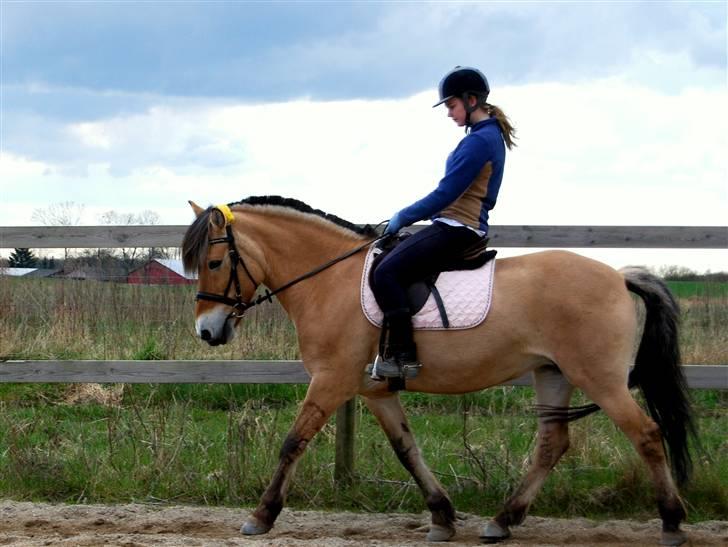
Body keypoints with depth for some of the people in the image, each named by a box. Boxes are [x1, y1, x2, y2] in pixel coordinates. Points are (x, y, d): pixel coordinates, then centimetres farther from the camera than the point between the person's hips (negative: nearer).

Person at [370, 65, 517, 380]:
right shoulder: (490, 136, 17)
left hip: (456, 230, -11)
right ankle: (393, 348, 17)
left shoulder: (478, 141, -16)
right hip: (462, 227, 11)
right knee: (391, 262, 18)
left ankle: (402, 356, -22)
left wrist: (404, 217, -8)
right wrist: (410, 216, 18)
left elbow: (445, 194, -19)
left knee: (386, 273, -22)